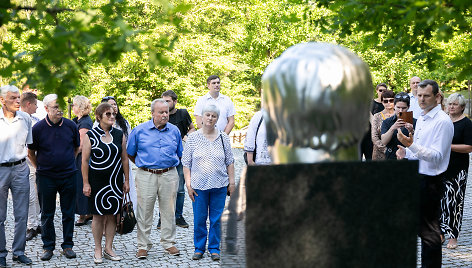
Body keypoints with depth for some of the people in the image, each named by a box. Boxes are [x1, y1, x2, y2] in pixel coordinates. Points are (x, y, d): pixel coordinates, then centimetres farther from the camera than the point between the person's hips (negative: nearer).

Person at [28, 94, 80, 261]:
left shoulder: (71, 126, -1)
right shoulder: (38, 128, -7)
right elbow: (31, 153, 6)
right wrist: (40, 168, 7)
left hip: (68, 176, 1)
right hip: (46, 177, -1)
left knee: (69, 213, 7)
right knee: (47, 214, 6)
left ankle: (67, 245, 17)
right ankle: (48, 246, 17)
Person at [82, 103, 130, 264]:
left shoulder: (119, 135, 7)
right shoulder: (90, 136, -3)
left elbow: (125, 159, 11)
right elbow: (84, 161, -3)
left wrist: (126, 180, 8)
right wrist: (86, 183, -7)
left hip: (115, 182, 3)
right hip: (97, 181, -3)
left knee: (112, 215, 6)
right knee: (98, 216, 2)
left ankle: (108, 248, 16)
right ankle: (98, 250, 12)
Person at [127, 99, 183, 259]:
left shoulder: (174, 131, 7)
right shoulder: (139, 130, 0)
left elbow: (179, 154, 19)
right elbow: (130, 154, 10)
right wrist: (143, 165, 11)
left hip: (169, 175, 2)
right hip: (146, 176, -2)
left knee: (168, 210, 8)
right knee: (144, 211, 2)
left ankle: (168, 243, 20)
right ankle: (143, 245, 11)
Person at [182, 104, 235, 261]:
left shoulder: (223, 138, 6)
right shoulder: (193, 138, 3)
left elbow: (229, 162, 11)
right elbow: (186, 163, 3)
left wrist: (231, 182, 6)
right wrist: (188, 184, -3)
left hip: (220, 186, 1)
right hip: (199, 185, -1)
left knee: (216, 219, 4)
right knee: (199, 219, 3)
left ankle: (214, 248, 16)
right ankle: (199, 248, 17)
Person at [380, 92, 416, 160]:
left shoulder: (414, 122, 3)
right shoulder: (386, 122, 9)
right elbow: (384, 142, -5)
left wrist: (412, 132, -24)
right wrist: (393, 128, -20)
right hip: (391, 158, 1)